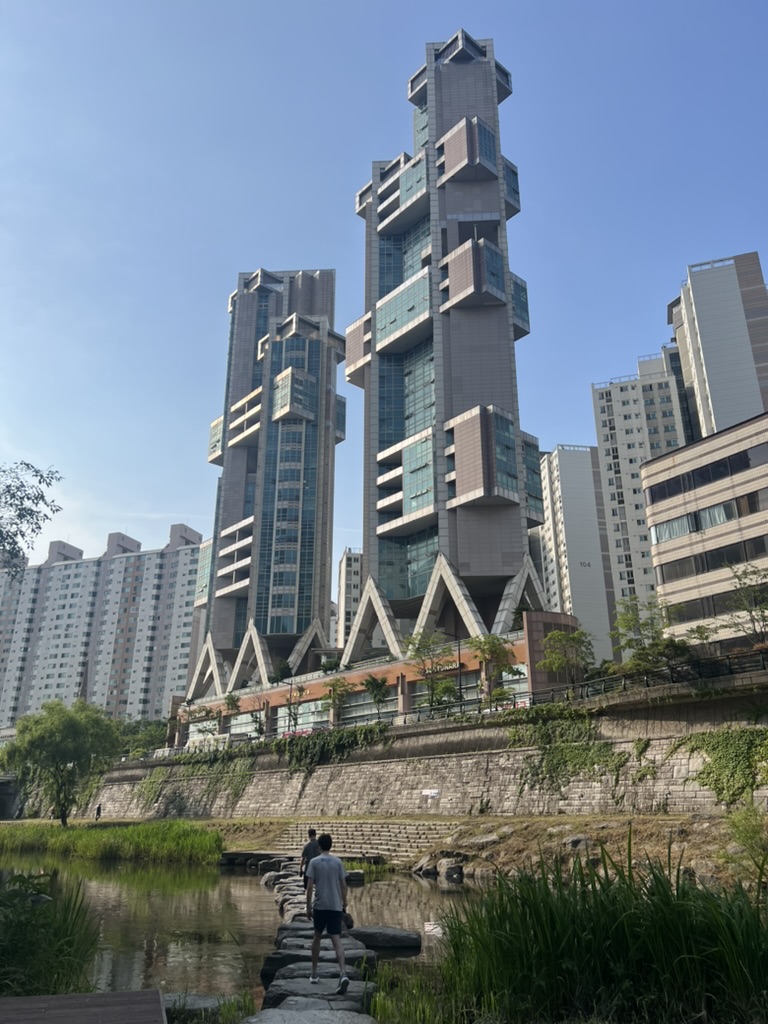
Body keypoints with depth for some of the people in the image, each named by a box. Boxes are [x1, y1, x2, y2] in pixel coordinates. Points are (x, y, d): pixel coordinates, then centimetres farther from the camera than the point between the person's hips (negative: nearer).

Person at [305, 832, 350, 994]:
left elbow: (310, 886, -6)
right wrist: (344, 904, 17)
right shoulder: (338, 862, 3)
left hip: (320, 906, -1)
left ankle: (314, 973, 27)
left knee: (317, 937, 19)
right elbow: (343, 885, 5)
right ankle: (343, 974, -23)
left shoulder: (314, 862, -3)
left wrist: (308, 906, 1)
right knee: (336, 940, -4)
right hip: (335, 907, 1)